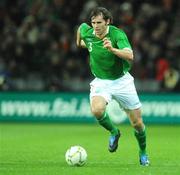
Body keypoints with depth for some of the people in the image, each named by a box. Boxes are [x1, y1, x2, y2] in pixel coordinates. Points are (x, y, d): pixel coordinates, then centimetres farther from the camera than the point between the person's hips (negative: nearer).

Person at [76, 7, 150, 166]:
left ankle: (143, 152, 32)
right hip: (101, 82, 2)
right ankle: (114, 132, 1)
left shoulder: (117, 34, -23)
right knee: (97, 110, -30)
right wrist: (80, 41, 31)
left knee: (137, 123, 3)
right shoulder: (87, 33, -10)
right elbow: (81, 26, 15)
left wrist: (112, 49, -53)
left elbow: (130, 56, -38)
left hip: (121, 80, -2)